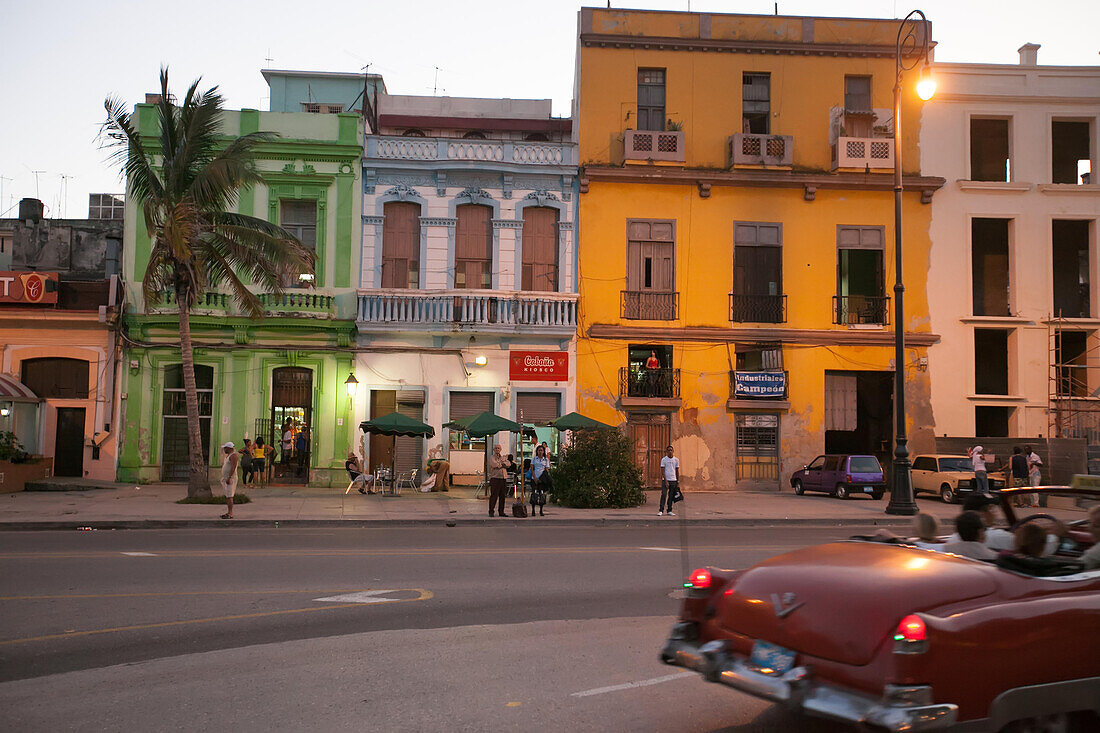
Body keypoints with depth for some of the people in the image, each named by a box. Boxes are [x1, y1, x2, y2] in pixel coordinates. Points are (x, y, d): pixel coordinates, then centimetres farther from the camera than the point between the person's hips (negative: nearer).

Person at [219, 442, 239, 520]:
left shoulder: (233, 455, -14)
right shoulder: (228, 455, 19)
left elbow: (233, 468, -23)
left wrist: (229, 478, -27)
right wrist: (224, 478, 22)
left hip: (230, 478, -11)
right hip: (226, 478, 11)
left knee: (229, 496, -12)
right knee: (227, 496, 11)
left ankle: (230, 514, -13)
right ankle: (228, 512, 14)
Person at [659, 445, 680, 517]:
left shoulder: (676, 460, 8)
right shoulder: (663, 459, -1)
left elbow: (677, 471, 12)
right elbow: (662, 471, -5)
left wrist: (678, 482, 7)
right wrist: (666, 481, -13)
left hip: (673, 480, 3)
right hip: (665, 480, -3)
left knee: (671, 496, 5)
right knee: (663, 495, -9)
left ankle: (669, 511, 12)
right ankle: (661, 510, -6)